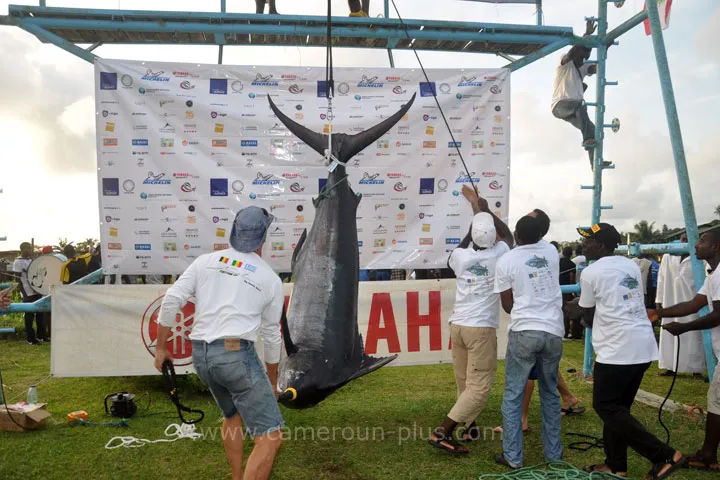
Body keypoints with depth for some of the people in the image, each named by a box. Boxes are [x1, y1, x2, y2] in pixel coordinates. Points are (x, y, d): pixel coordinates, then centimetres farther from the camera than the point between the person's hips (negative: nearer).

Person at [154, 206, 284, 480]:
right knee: (270, 437, -2)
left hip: (200, 355, 6)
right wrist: (272, 380, 26)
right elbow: (271, 334, 14)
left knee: (232, 415, 31)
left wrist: (161, 348, 14)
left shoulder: (206, 261, 10)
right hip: (236, 355, -5)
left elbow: (172, 300, 2)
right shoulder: (271, 279, 7)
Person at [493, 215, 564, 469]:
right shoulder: (551, 251, 6)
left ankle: (513, 456, 7)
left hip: (524, 332, -4)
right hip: (554, 333, 4)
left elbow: (507, 305, 1)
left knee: (513, 395, 5)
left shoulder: (506, 261, -5)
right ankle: (553, 453, 24)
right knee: (550, 393, 17)